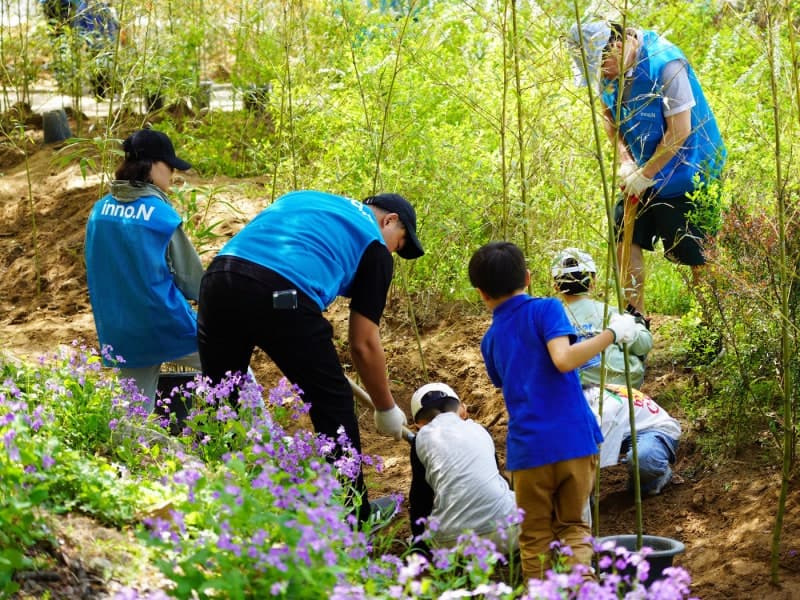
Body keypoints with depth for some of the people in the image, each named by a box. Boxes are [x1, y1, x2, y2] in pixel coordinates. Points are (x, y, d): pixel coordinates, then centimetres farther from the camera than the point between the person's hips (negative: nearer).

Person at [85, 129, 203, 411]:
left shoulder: (100, 210, 3)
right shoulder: (160, 213, -14)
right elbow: (190, 275, -4)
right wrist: (203, 293, 16)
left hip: (118, 335, 5)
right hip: (167, 328, -5)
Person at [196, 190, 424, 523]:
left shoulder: (303, 198, 34)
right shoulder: (374, 246, 18)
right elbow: (364, 344, 15)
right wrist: (387, 409, 27)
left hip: (218, 278, 5)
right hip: (282, 296, -5)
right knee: (332, 403, 14)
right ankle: (355, 517, 23)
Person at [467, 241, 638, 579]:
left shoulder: (490, 339, 12)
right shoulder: (545, 309, -3)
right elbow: (563, 359, -19)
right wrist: (612, 334, -11)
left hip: (528, 448, 2)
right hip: (575, 440, -2)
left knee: (535, 539, 13)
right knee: (573, 527, 12)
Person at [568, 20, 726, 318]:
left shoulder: (665, 63, -28)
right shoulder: (610, 67, -5)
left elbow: (680, 130, -25)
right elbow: (609, 115, 9)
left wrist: (646, 174, -18)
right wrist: (625, 160, -5)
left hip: (687, 173, -7)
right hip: (643, 170, 7)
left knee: (693, 253, -2)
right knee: (626, 238, 5)